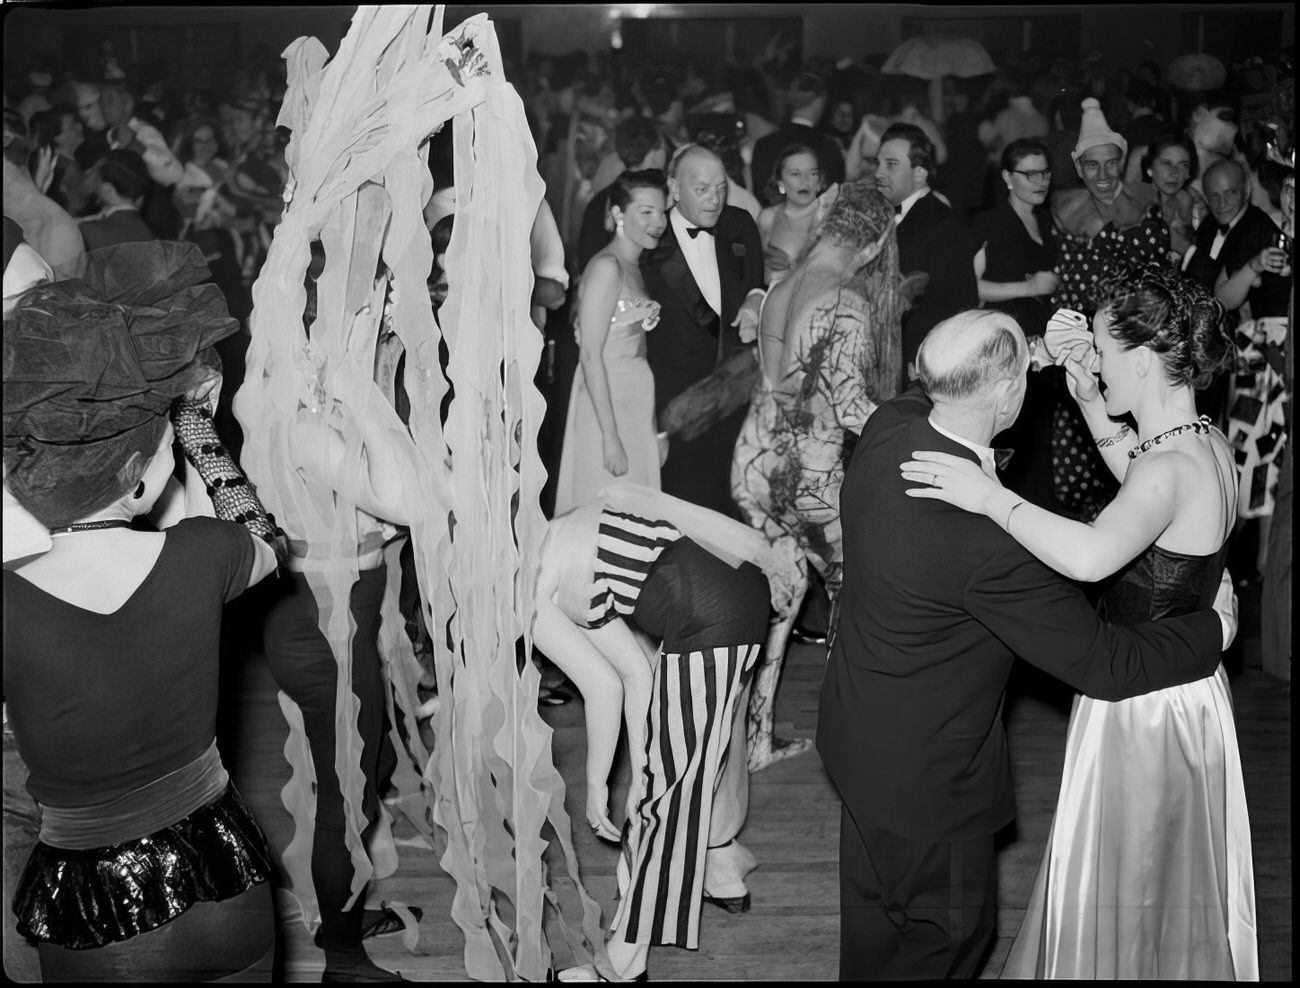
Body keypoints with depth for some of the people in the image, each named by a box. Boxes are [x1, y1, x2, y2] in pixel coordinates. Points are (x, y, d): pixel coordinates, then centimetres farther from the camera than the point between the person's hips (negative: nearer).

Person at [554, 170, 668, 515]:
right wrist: (611, 436, -21)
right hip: (605, 406, -9)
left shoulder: (634, 268, 14)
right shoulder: (606, 267, -14)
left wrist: (656, 429, 11)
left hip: (637, 407, 9)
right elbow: (590, 356, -19)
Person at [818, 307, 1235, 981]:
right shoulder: (988, 539, -36)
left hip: (858, 728, 8)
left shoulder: (885, 427, -15)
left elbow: (925, 399, 14)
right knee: (951, 928, 18)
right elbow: (1106, 667, -25)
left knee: (873, 911, 28)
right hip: (924, 773, -8)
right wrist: (1216, 626, -9)